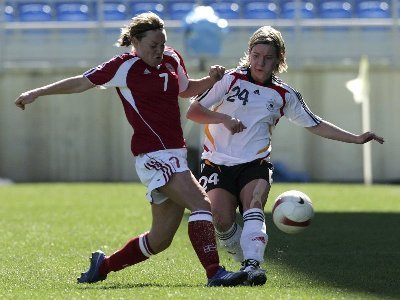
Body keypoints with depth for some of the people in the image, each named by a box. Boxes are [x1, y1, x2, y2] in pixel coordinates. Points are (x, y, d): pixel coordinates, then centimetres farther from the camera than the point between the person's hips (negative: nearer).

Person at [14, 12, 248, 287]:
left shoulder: (172, 59, 13)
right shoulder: (124, 67, -6)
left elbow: (186, 90, 31)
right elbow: (83, 82, 5)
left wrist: (211, 79, 11)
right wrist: (38, 93, 9)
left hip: (174, 155, 8)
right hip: (153, 155, -8)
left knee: (159, 240, 9)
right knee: (201, 204, -24)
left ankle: (104, 265, 27)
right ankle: (215, 273, -27)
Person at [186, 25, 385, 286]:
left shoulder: (284, 95, 8)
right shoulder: (230, 79, 0)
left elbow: (315, 125, 18)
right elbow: (193, 111, -1)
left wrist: (356, 139, 12)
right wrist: (224, 118, -18)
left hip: (255, 164, 1)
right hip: (218, 164, -1)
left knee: (253, 208, -29)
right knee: (223, 222, -20)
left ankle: (252, 266, -44)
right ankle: (247, 260, 5)